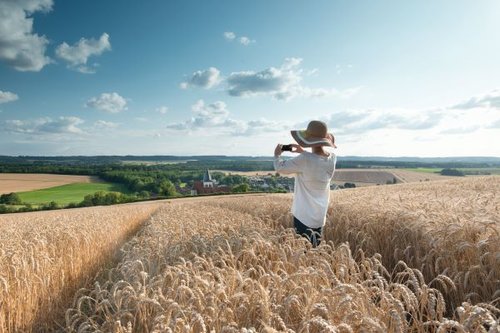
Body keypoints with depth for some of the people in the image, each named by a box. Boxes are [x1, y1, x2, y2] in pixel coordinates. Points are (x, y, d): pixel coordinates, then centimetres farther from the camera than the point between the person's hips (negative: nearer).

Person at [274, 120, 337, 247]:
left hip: (304, 216, -7)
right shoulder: (332, 158, -4)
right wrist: (303, 152, 11)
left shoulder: (304, 160, -23)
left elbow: (280, 168, -11)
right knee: (314, 249, 17)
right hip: (320, 217, 7)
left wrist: (277, 155, 7)